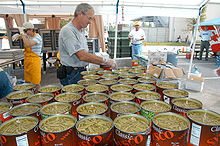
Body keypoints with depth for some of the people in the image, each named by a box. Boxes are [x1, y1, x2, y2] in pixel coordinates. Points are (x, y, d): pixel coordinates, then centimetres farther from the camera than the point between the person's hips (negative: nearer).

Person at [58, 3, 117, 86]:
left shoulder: (81, 31, 12)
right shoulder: (67, 31, -19)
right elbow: (82, 56, -28)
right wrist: (105, 61, -24)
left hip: (82, 72, 8)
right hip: (72, 75, -8)